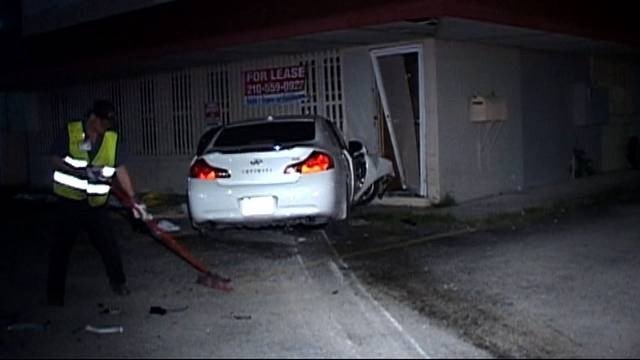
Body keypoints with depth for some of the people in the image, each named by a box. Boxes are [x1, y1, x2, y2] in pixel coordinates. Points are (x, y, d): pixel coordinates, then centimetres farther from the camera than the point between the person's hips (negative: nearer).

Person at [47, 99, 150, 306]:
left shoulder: (112, 139, 1)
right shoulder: (70, 132, -7)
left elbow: (120, 169, -1)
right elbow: (55, 159, -8)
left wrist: (133, 199, -7)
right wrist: (82, 172, -20)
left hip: (96, 203, 3)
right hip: (69, 200, -2)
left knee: (108, 244, 7)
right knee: (61, 246, 4)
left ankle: (118, 281, 27)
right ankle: (54, 292, 14)